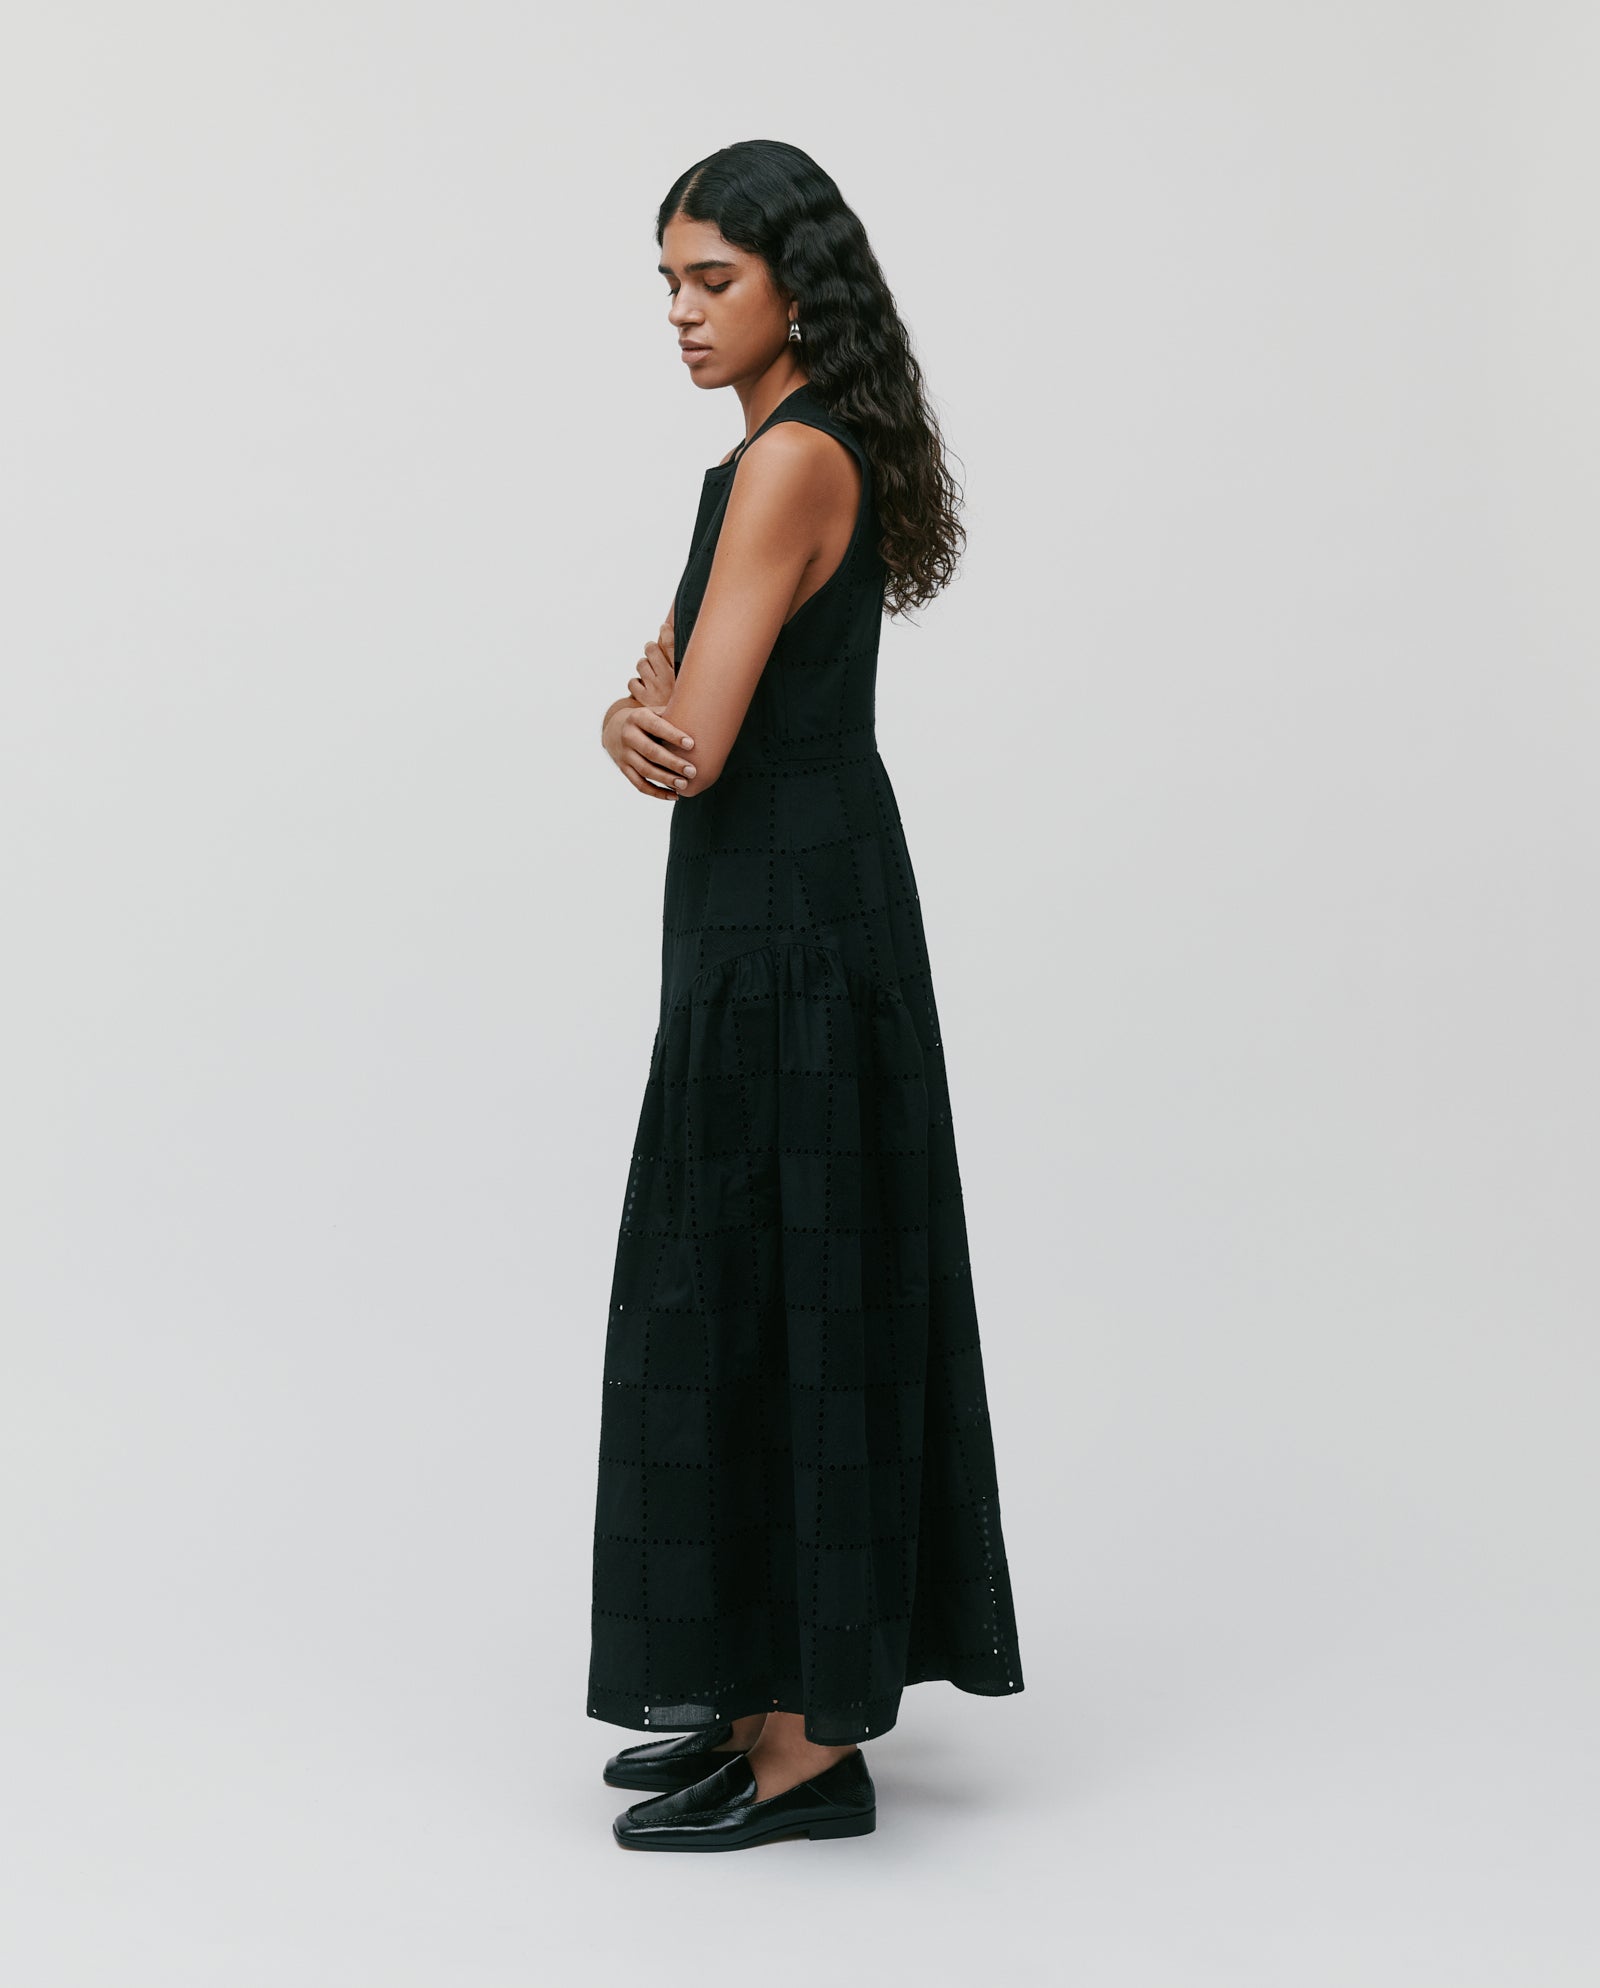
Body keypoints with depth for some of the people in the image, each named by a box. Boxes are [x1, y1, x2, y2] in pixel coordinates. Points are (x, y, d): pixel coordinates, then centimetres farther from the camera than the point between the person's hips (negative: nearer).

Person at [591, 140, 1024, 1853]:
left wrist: (670, 696, 3)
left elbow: (700, 736, -19)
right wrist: (633, 722, -11)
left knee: (772, 1307, -3)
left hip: (788, 925, -10)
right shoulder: (785, 451, 15)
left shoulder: (795, 457, -16)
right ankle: (775, 1696, 25)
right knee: (762, 1305, 14)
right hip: (781, 915, 10)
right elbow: (672, 707, 12)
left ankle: (812, 1749, 7)